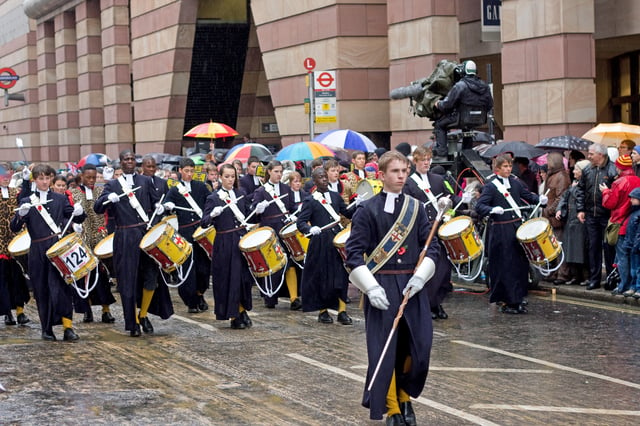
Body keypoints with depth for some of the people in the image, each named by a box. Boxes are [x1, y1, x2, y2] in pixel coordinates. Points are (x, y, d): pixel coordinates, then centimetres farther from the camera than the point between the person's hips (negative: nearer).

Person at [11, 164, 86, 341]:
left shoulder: (60, 199, 10)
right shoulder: (27, 202, 8)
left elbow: (77, 219, 11)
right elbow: (14, 227, 1)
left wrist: (79, 212, -13)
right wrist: (21, 214, -20)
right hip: (37, 252, 1)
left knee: (61, 287, -11)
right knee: (41, 291, 5)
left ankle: (67, 326, -12)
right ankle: (46, 328, 15)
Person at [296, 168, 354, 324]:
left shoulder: (335, 196, 12)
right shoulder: (310, 201, -3)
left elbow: (347, 213, 16)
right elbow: (300, 222, -7)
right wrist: (310, 228, -27)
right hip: (320, 243, -4)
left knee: (342, 276, 0)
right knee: (322, 277, 3)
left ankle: (342, 311, 7)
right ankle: (323, 311, 16)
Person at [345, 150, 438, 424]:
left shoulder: (415, 207, 8)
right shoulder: (367, 210, -4)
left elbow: (431, 246, 9)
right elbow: (354, 253, -7)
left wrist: (420, 277, -7)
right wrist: (371, 288, -16)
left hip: (412, 285, 4)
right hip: (381, 288, -3)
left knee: (419, 348, 3)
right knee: (384, 350, -1)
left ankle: (405, 396, 27)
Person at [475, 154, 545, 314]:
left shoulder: (515, 182, 11)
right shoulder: (491, 186, -6)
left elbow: (527, 195, 15)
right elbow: (479, 206, -12)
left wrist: (539, 199, -6)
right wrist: (492, 210, -31)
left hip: (518, 228, 6)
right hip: (501, 232, -6)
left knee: (521, 264, 7)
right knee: (505, 267, -5)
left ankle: (517, 300, 18)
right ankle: (506, 302, 3)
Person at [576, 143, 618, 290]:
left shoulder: (613, 170, -8)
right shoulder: (587, 171, 9)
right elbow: (580, 190, 14)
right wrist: (580, 209, 7)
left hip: (607, 215, -5)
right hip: (591, 215, 5)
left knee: (609, 247, 1)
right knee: (593, 247, 9)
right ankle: (594, 279, 15)